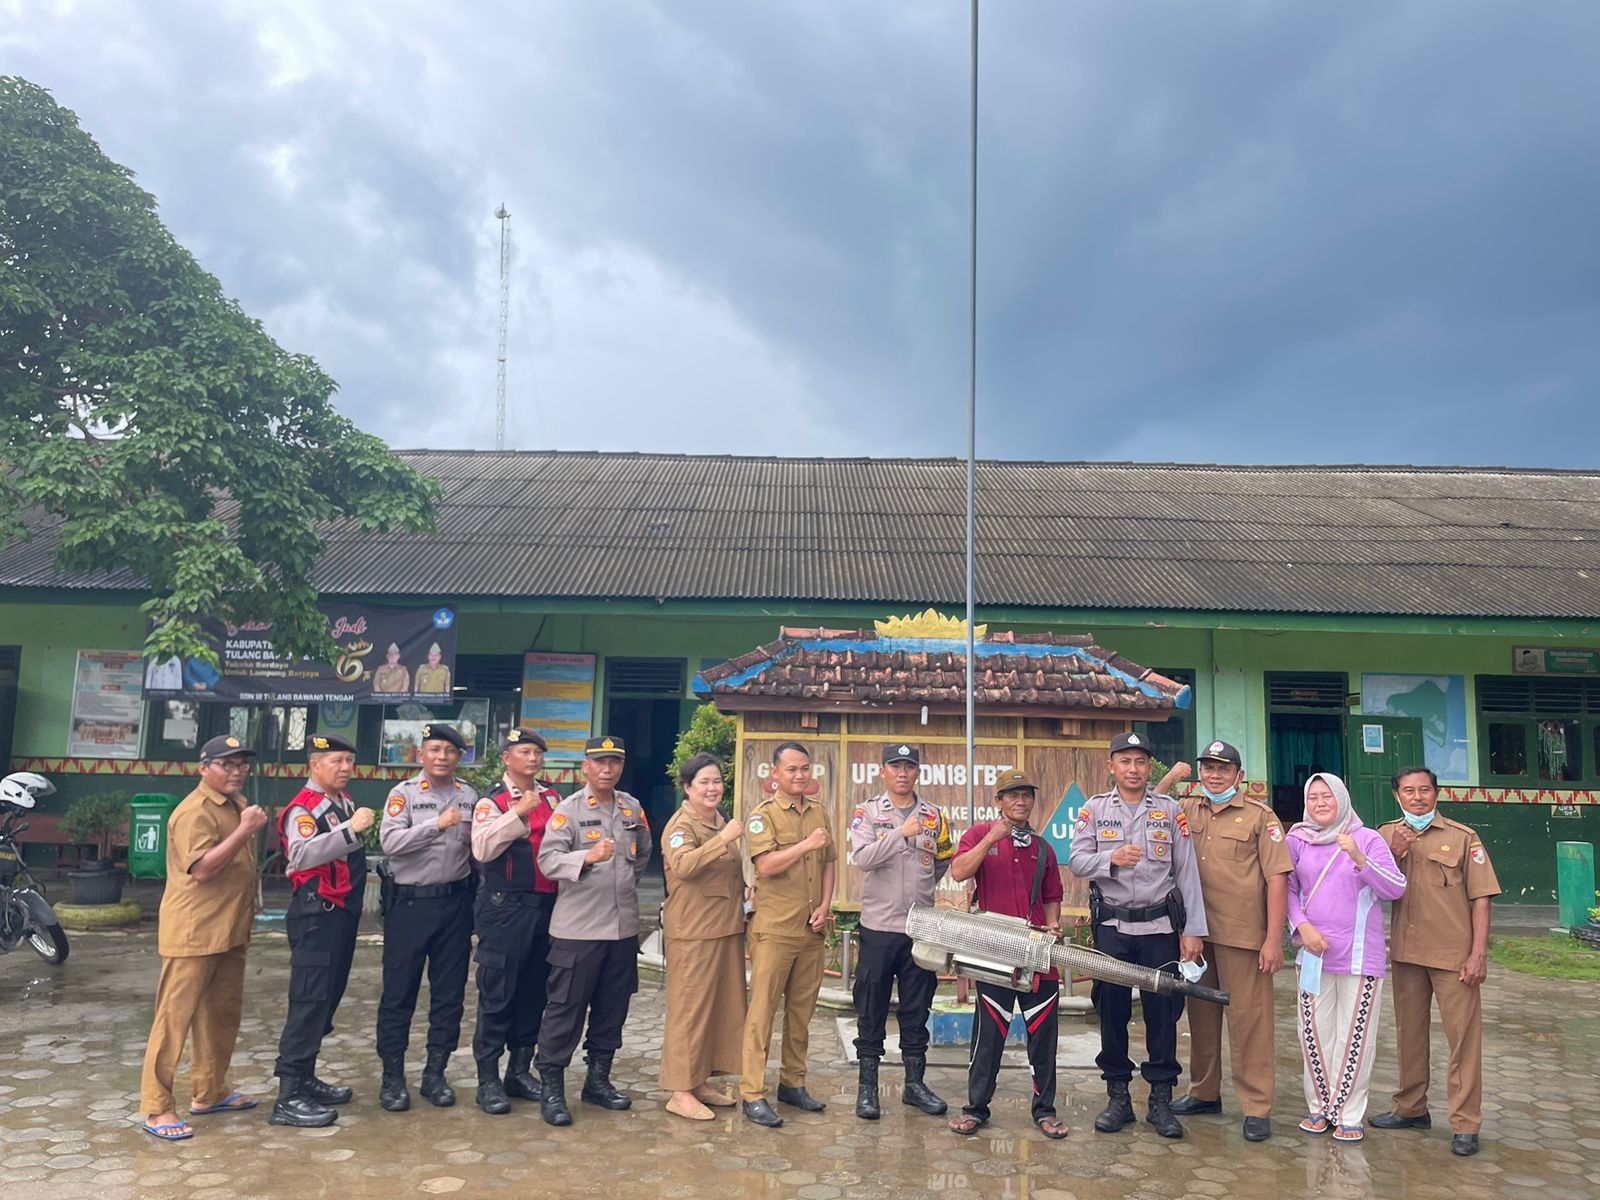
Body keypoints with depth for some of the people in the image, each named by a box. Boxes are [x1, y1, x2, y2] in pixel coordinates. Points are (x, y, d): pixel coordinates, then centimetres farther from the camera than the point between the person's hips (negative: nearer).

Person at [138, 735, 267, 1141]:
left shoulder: (237, 805, 13)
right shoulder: (195, 812, -16)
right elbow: (202, 869, -26)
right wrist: (246, 830, -28)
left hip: (230, 930, 9)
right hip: (194, 933, -9)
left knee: (222, 1015, 15)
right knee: (174, 1018, -2)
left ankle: (209, 1092, 26)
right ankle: (156, 1108, 4)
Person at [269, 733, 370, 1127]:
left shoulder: (344, 803, 15)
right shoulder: (303, 807, -13)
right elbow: (302, 854, -32)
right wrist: (351, 829, -37)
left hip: (343, 911, 9)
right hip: (316, 913, -9)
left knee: (328, 998, 14)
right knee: (309, 1000, -10)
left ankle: (305, 1078, 25)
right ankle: (288, 1096, -6)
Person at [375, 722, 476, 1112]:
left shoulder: (469, 797, 8)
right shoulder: (404, 794, -3)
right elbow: (389, 841, -17)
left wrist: (476, 839, -9)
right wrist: (437, 825, -25)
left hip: (454, 901, 3)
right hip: (410, 903, -3)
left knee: (449, 992, 9)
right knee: (399, 992, 3)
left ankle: (435, 1073, 22)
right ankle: (393, 1077, 16)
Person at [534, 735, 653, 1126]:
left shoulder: (632, 808, 9)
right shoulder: (569, 809, -7)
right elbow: (548, 859, -19)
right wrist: (587, 859, -33)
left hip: (624, 927, 6)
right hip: (578, 928, -5)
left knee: (613, 1007, 13)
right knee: (566, 1008, 1)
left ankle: (598, 1080, 28)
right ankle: (551, 1089, 12)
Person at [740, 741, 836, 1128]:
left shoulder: (819, 813, 11)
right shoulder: (764, 814, -7)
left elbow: (828, 863, 15)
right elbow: (766, 865, -18)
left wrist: (825, 905, 3)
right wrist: (806, 844, -19)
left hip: (812, 929, 6)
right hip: (775, 929, -6)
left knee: (802, 1009, 13)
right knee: (763, 1009, -2)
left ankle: (793, 1084, 26)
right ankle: (753, 1094, 5)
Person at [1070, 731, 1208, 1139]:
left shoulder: (1171, 811, 4)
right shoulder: (1094, 809, 4)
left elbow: (1187, 873, 2)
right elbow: (1077, 862, -4)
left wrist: (1193, 930, -2)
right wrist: (1111, 858, -24)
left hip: (1160, 926, 0)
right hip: (1111, 926, 0)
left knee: (1163, 1012, 3)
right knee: (1112, 1011, 6)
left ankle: (1161, 1098, 16)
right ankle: (1117, 1096, 19)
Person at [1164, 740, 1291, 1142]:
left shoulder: (1260, 816, -3)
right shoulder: (1186, 811, 11)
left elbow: (1277, 878, -7)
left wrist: (1273, 940, -12)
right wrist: (1169, 779, -1)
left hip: (1243, 935, -5)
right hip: (1195, 932, 5)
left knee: (1248, 1019, 0)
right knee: (1201, 1015, 15)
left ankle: (1257, 1108, 10)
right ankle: (1204, 1092, 29)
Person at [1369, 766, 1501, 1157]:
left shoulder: (1463, 838, -3)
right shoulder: (1386, 836, 6)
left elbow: (1480, 899, -5)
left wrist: (1478, 953, -10)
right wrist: (1394, 855, -10)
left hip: (1454, 954, -4)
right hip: (1406, 952, 4)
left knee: (1463, 1036, -2)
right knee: (1409, 1032, 14)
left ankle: (1465, 1124, 7)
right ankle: (1411, 1108, 27)